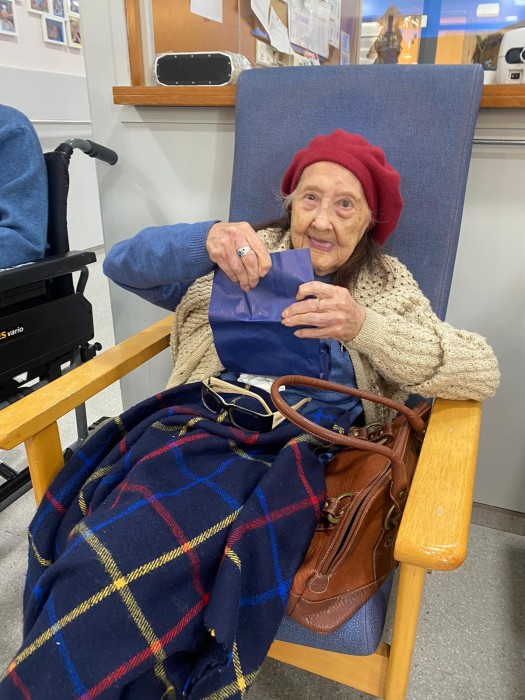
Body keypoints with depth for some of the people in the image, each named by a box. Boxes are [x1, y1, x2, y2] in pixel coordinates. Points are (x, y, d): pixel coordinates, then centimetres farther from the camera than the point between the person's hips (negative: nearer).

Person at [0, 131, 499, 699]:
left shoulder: (386, 284, 15)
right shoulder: (250, 253, 17)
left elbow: (483, 372, 1)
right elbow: (122, 263, 8)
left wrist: (363, 325, -15)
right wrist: (207, 239, -14)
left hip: (296, 449, -2)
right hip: (196, 421, 3)